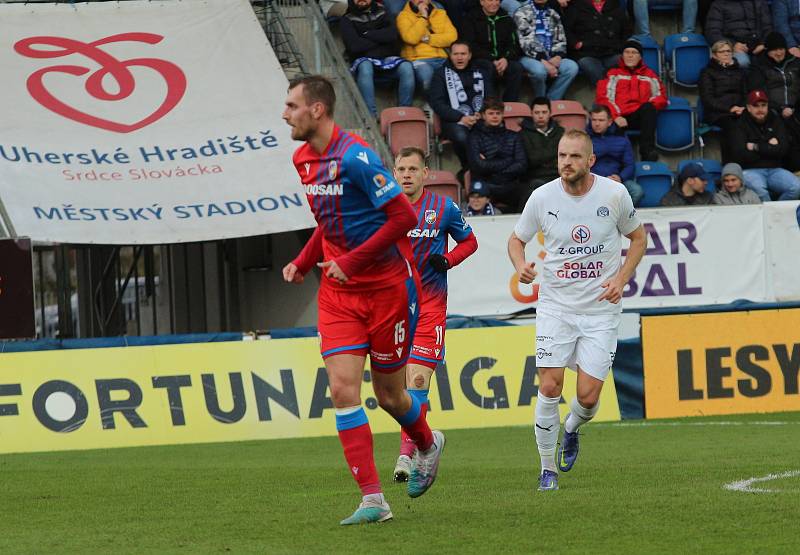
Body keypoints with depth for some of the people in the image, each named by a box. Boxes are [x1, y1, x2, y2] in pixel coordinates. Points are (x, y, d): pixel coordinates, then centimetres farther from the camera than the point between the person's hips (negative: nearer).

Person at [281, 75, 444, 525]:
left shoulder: (355, 157, -20)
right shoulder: (304, 159, 6)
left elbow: (403, 216, -21)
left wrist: (351, 261, -21)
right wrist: (303, 262, 8)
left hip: (387, 285, -6)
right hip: (338, 292, 6)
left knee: (389, 394, 7)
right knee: (343, 388, -9)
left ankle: (428, 444, 41)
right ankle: (373, 500, -8)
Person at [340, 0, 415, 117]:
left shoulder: (382, 14, 20)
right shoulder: (347, 20, 12)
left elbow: (392, 34, 0)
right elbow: (354, 46, -6)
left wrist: (367, 35, -1)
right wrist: (380, 39, 1)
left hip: (387, 59, 2)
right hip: (364, 60, -2)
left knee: (406, 67, -30)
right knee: (365, 66, -39)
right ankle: (371, 116, -45)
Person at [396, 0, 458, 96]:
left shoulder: (440, 13, 19)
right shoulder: (404, 16, 8)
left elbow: (452, 37, 3)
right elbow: (411, 38, -11)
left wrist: (428, 38, -5)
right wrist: (423, 17, -6)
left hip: (441, 59, 3)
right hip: (418, 59, -3)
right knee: (427, 77, -38)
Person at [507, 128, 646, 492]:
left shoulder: (614, 194, -6)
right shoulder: (542, 197, -5)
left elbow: (638, 237, 9)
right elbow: (517, 239, 10)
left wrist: (621, 279, -5)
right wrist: (521, 266, -12)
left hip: (601, 309, 0)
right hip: (555, 307, 0)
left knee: (588, 396, -7)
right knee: (550, 386, -12)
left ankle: (572, 430, 29)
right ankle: (548, 469, 4)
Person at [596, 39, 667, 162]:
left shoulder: (649, 75, 27)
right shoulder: (613, 74, 21)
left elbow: (661, 97, 18)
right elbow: (603, 98, 7)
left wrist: (648, 107, -6)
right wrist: (616, 116, -12)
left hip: (641, 116, 1)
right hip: (620, 119, -1)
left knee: (648, 108, -34)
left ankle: (647, 150, -41)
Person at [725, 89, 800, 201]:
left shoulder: (775, 121, 12)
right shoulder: (738, 126, -1)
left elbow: (783, 149, 0)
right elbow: (741, 155, -14)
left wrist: (756, 147, -8)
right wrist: (769, 147, -6)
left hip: (774, 170, 4)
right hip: (750, 170, -4)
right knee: (759, 190, -38)